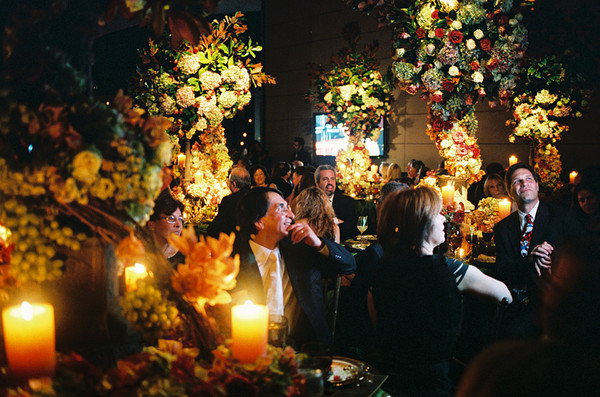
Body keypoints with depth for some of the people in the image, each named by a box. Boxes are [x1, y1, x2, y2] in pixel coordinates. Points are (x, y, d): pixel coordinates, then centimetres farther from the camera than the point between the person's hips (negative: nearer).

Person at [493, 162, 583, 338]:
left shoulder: (564, 216, 5)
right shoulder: (502, 228, 11)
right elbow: (501, 270, 1)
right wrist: (531, 260, -18)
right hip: (516, 302, 4)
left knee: (517, 330, -28)